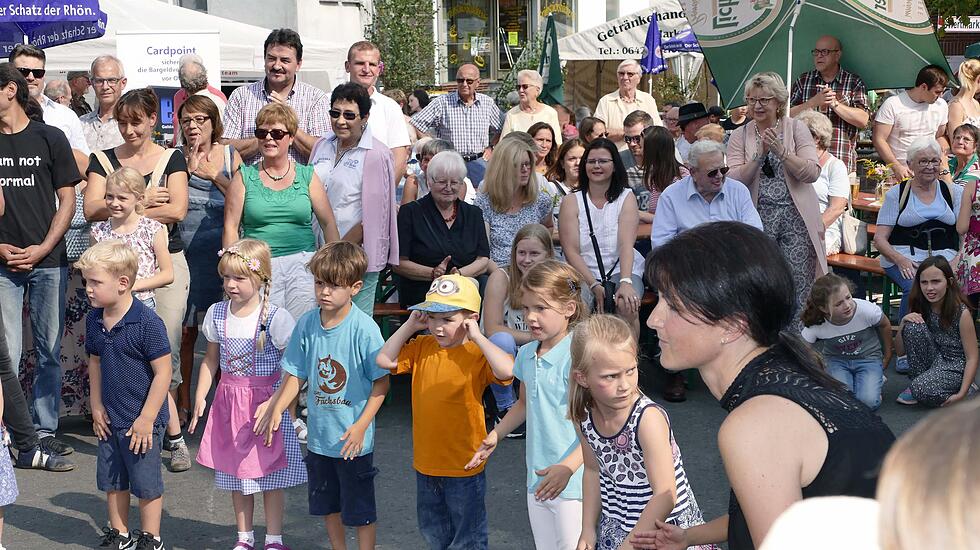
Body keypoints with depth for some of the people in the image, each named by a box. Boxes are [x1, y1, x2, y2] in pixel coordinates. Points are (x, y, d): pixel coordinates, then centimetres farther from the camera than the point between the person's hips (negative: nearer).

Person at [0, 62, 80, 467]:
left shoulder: (49, 138, 4)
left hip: (48, 261, 0)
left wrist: (42, 249, -7)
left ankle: (43, 431, 16)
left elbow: (67, 200, 3)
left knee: (50, 351, 5)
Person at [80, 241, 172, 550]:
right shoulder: (94, 321, 1)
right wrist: (97, 407, 9)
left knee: (146, 484, 5)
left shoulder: (147, 323, -21)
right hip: (110, 419, 7)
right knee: (112, 481, 17)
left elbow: (163, 372, -19)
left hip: (142, 420, -7)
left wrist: (146, 418, -18)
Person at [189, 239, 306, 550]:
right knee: (235, 474, 13)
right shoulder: (217, 314, 1)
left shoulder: (275, 318, -15)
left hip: (266, 399, -5)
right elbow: (211, 359, 13)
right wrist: (200, 397, 5)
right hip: (229, 402, 5)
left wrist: (274, 403, -21)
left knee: (270, 474, 4)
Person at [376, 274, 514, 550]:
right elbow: (384, 360, -1)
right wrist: (410, 326, -6)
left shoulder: (476, 354, -17)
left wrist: (477, 337, -26)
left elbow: (507, 371, -34)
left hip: (464, 467, -6)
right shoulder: (422, 347, 1)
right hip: (426, 462, 6)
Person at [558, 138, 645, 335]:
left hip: (621, 271, 0)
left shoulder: (626, 198, 4)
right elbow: (571, 250, -4)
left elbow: (626, 244, -10)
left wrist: (626, 282, -26)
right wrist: (594, 285, -17)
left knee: (627, 306, -30)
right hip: (583, 274, 0)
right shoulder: (571, 202, 4)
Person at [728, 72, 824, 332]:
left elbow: (812, 173, -7)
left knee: (798, 289, -1)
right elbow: (734, 180, -4)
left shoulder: (796, 128, 4)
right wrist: (760, 154, -14)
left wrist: (781, 151, -15)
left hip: (795, 216, -1)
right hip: (759, 218, 1)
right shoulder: (740, 136, 7)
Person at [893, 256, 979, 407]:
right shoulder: (919, 308, -3)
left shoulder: (961, 312, -16)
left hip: (955, 366, -4)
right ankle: (918, 382, -8)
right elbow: (900, 351, 0)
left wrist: (962, 394, -25)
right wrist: (903, 322, -18)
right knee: (913, 326, -21)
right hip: (933, 360, 4)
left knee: (922, 390, -34)